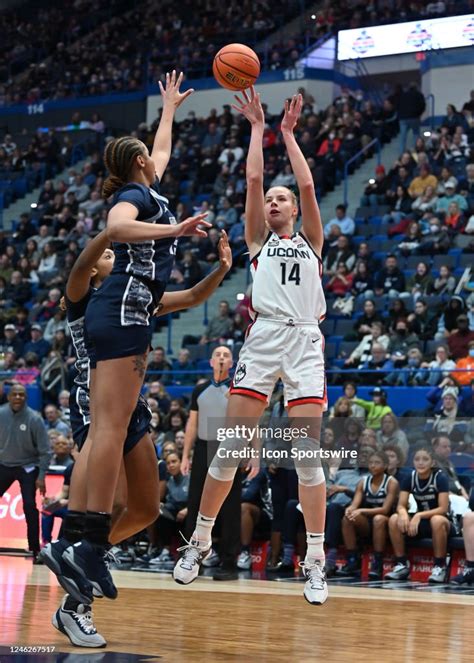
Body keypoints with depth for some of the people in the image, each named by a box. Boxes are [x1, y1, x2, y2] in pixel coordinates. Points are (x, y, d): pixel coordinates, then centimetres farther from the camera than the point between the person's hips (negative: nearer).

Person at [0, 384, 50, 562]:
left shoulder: (34, 419, -16)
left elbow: (45, 450, -11)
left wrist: (41, 476, -15)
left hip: (27, 467, -3)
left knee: (29, 507, -13)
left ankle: (35, 550, -4)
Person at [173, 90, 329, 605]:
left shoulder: (310, 241, 19)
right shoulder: (259, 239, 18)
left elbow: (307, 185, 9)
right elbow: (253, 180, 9)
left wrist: (288, 133, 16)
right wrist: (258, 127, 13)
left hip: (305, 341, 0)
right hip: (263, 337, 0)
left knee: (308, 453, -6)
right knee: (228, 446, -3)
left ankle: (315, 562, -3)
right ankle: (199, 541, 11)